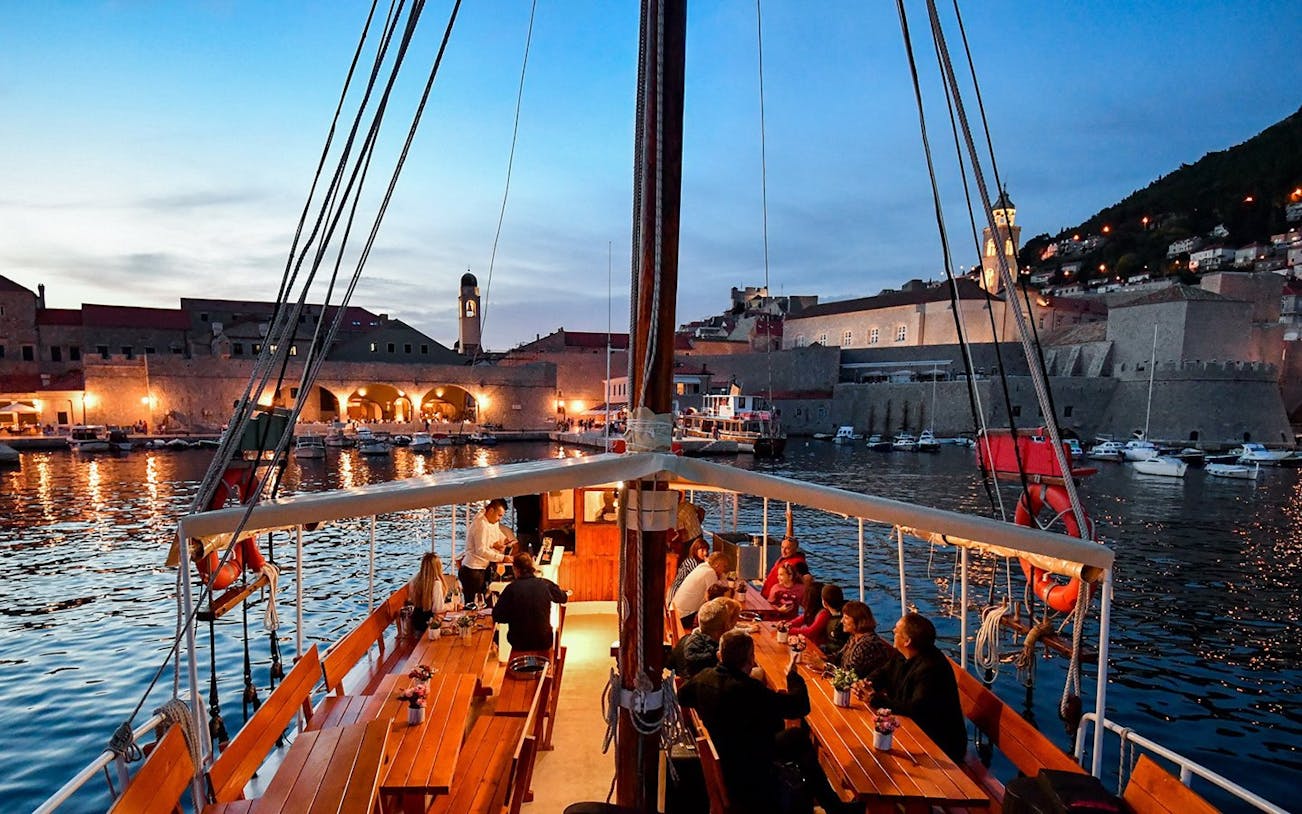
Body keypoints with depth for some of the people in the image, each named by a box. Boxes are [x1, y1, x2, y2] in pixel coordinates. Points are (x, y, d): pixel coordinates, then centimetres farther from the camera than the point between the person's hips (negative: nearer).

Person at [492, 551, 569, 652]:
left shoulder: (511, 588, -16)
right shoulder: (546, 584, -9)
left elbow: (497, 616, -12)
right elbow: (564, 598, 10)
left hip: (519, 644, -1)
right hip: (544, 643, 1)